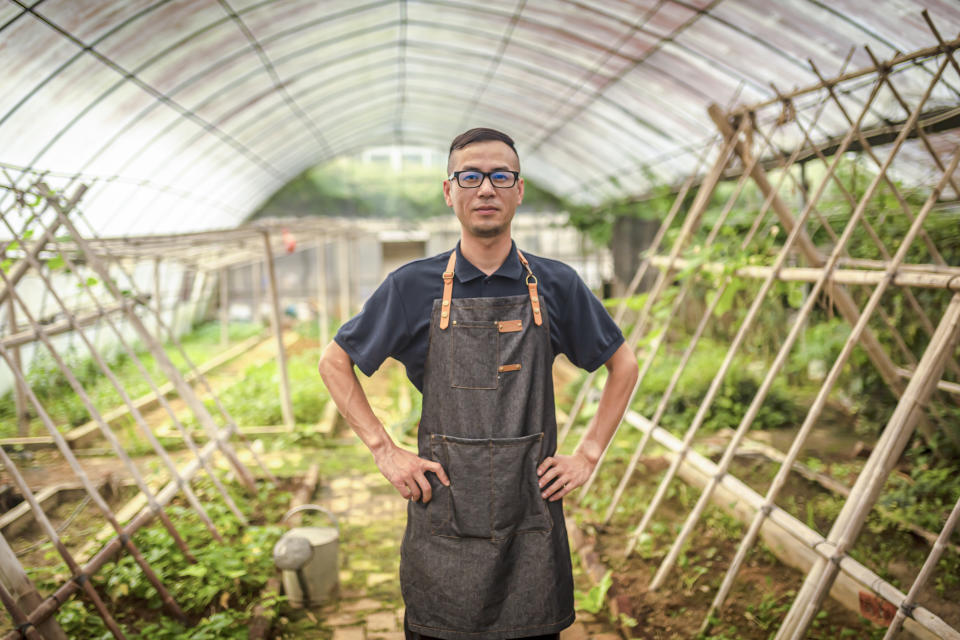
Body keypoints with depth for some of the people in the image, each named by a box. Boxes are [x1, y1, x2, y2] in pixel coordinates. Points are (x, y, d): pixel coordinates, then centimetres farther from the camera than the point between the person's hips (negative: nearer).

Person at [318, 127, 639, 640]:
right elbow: (335, 362, 9)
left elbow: (622, 364, 14)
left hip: (531, 520, 1)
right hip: (443, 517, 0)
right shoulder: (413, 287, -1)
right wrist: (384, 451, 1)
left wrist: (587, 455, 5)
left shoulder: (555, 286, 2)